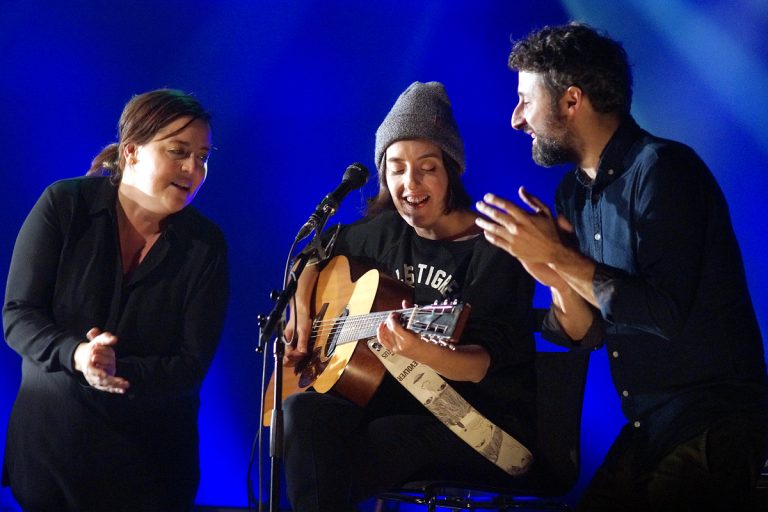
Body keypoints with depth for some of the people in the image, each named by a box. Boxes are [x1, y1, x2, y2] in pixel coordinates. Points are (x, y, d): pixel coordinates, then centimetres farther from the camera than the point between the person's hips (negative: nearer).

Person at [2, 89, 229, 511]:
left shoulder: (206, 245, -5)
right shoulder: (65, 205, -7)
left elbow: (193, 365, -8)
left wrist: (119, 372, -26)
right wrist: (75, 355, -28)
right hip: (49, 437, 0)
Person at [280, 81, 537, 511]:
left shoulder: (494, 250, -11)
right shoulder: (387, 232, 8)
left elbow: (481, 365, -21)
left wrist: (424, 353, -42)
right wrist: (302, 311, 11)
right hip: (404, 400, 6)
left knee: (332, 466, -29)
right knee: (305, 411, -25)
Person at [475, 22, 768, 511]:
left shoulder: (661, 169, -15)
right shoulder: (575, 192, 10)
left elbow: (666, 314, -24)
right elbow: (591, 334, 9)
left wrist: (558, 255, -19)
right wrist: (555, 278, -11)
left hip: (712, 429, -8)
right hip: (646, 431, 8)